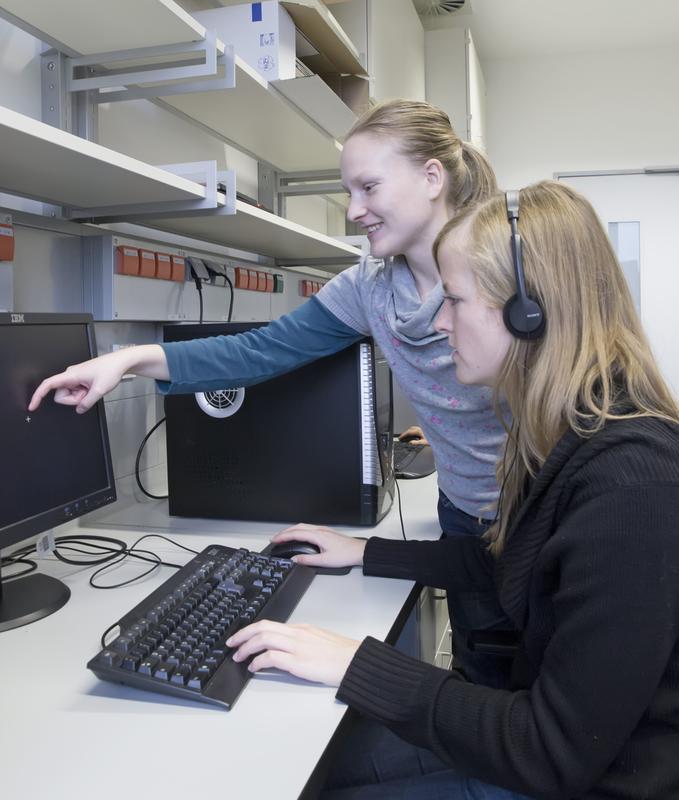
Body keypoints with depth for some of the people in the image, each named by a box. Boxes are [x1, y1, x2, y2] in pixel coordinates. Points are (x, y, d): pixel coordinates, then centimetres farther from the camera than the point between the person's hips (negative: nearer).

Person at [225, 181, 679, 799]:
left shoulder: (629, 481, -31)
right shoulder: (567, 437, 0)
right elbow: (501, 558, 15)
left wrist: (357, 666, -23)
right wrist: (366, 553, 13)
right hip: (549, 728, 8)